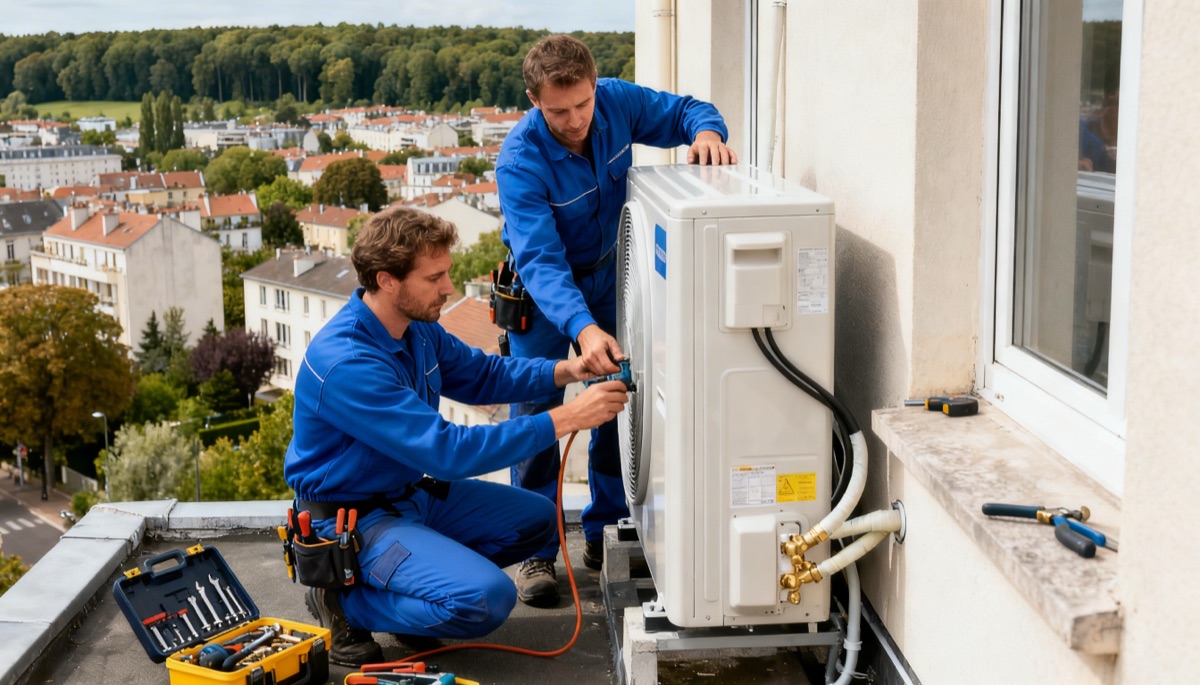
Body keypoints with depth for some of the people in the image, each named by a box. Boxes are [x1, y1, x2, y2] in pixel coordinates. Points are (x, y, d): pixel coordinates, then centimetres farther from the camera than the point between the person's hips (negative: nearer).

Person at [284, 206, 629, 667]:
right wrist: (563, 420, -32)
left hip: (412, 491, 9)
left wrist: (562, 371, -6)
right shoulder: (346, 364, -31)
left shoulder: (417, 325, -2)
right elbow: (448, 451, -32)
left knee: (537, 519, 9)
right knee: (488, 598, -26)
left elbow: (480, 374, 13)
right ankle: (346, 601, -6)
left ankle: (411, 576, 8)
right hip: (354, 517, -9)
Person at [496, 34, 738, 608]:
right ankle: (535, 552, 2)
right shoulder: (519, 162, -33)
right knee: (536, 413, -9)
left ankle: (605, 535, 22)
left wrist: (706, 132, -30)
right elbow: (541, 261, -40)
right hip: (545, 291, -4)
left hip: (609, 275, 4)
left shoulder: (617, 102, -21)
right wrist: (582, 328, -55)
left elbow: (684, 110, -4)